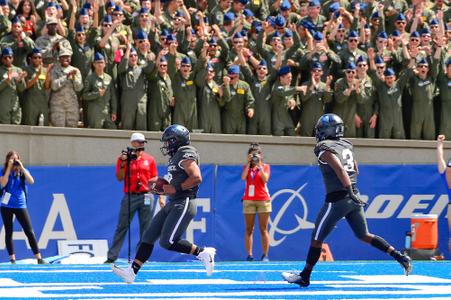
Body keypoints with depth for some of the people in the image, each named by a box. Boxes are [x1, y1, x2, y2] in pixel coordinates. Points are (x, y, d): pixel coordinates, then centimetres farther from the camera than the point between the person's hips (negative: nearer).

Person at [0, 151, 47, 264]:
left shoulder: (23, 171, 3)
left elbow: (31, 181, -15)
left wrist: (21, 167, -17)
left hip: (20, 205, 0)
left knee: (29, 232, -5)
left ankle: (39, 258, -6)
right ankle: (12, 259, 11)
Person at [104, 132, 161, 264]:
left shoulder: (149, 159, 8)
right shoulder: (123, 158, 4)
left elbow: (154, 179, 10)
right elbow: (120, 178, -2)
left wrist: (160, 196, 4)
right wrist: (123, 163, -14)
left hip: (145, 197, 2)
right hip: (129, 197, -2)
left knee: (145, 228, 2)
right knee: (122, 227, -1)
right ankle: (112, 256, 1)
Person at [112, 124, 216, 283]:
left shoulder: (186, 154, -12)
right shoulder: (175, 157, 19)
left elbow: (196, 177, -24)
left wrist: (175, 189, -19)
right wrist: (164, 187, 14)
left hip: (183, 204, -10)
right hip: (173, 204, 10)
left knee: (167, 242, -14)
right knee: (149, 236, 6)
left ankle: (202, 253, -2)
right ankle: (132, 272, 6)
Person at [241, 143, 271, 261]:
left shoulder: (265, 166, 7)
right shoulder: (246, 166, 12)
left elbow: (265, 179, -10)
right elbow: (243, 177, -8)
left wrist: (259, 164, -12)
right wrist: (248, 163, -10)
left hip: (263, 200, -2)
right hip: (248, 200, 2)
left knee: (263, 229, -3)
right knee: (249, 229, -1)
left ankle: (265, 255, -2)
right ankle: (249, 255, -2)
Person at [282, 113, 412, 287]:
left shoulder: (325, 149, -10)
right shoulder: (346, 145, 13)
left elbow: (340, 170, -22)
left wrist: (350, 192, -28)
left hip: (337, 199, -7)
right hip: (353, 197, 7)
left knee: (317, 238, 3)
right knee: (364, 235, 17)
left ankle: (304, 276, 10)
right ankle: (400, 257, 7)